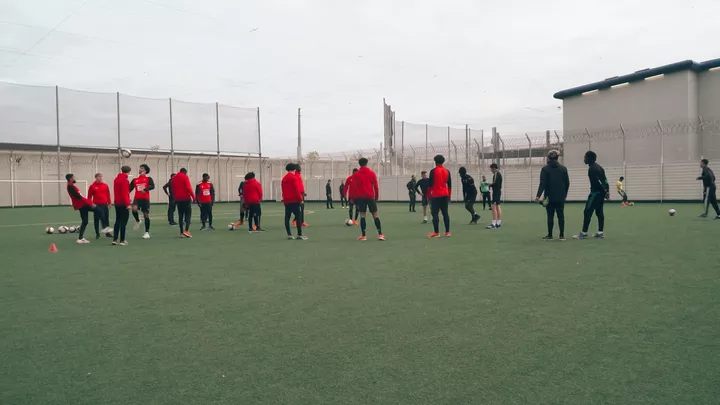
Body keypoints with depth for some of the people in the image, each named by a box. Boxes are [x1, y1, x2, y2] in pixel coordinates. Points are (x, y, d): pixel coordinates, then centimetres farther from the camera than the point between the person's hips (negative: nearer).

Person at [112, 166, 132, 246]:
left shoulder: (116, 179, 12)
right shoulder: (125, 180, -14)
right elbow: (125, 193, -20)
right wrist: (127, 203, -19)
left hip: (117, 203, 8)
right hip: (123, 204, -8)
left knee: (118, 221, 13)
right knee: (123, 222, -3)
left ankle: (115, 239, 13)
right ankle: (122, 240, 0)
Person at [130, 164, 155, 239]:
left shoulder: (148, 179, 4)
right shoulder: (135, 180, 13)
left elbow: (152, 186, -13)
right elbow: (129, 188, 11)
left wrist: (145, 189, -30)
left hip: (145, 199, -2)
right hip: (137, 198, 2)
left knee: (146, 215, 1)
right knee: (134, 209, -28)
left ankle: (147, 233, 11)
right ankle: (137, 221, 3)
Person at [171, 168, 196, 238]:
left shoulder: (173, 178, 12)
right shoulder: (185, 177, -6)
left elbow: (172, 189, 15)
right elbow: (188, 188, -15)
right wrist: (193, 196, -12)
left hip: (178, 199, 5)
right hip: (186, 198, -5)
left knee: (180, 215, 9)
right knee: (188, 214, 0)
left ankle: (181, 232, 6)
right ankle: (186, 230, -15)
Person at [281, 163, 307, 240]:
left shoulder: (284, 178, 14)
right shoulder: (294, 177, -8)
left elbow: (283, 190, 17)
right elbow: (297, 189, -14)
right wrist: (300, 199, -8)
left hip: (286, 201, 8)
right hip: (294, 200, -8)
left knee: (287, 218, 7)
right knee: (298, 217, -7)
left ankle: (289, 235, 8)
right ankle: (299, 235, -11)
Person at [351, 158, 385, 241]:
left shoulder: (355, 175, 2)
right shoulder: (372, 173, 4)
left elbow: (353, 187, -1)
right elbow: (376, 186, 2)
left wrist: (352, 198, 5)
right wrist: (376, 197, 11)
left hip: (360, 197, 0)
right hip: (370, 197, 0)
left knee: (362, 216, 3)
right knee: (375, 215, 3)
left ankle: (363, 236, 1)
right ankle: (380, 234, -3)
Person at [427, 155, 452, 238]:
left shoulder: (433, 171, -6)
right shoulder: (447, 171, 9)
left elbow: (430, 184, -7)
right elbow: (449, 184, 12)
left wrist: (428, 195, 0)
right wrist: (449, 195, 19)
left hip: (436, 195, -5)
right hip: (445, 195, 5)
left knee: (435, 213, -3)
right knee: (445, 213, 9)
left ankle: (436, 232, -6)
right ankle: (447, 232, 10)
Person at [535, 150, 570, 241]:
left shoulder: (545, 169, -5)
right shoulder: (563, 168, 5)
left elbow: (542, 184, -13)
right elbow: (567, 183, 7)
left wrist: (538, 195, -15)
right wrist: (564, 194, 19)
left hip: (550, 197, -2)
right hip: (560, 197, 2)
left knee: (550, 216, 3)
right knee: (561, 215, 6)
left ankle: (550, 235, 7)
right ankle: (562, 235, 7)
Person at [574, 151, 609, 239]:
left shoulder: (592, 168, -14)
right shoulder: (598, 167, 16)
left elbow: (598, 181, -21)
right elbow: (604, 180, 15)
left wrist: (605, 191, -19)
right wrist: (607, 191, 13)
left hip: (595, 192, -10)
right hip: (601, 192, 10)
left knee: (587, 212, -6)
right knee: (599, 212, 11)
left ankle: (584, 233, -5)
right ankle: (600, 232, 12)